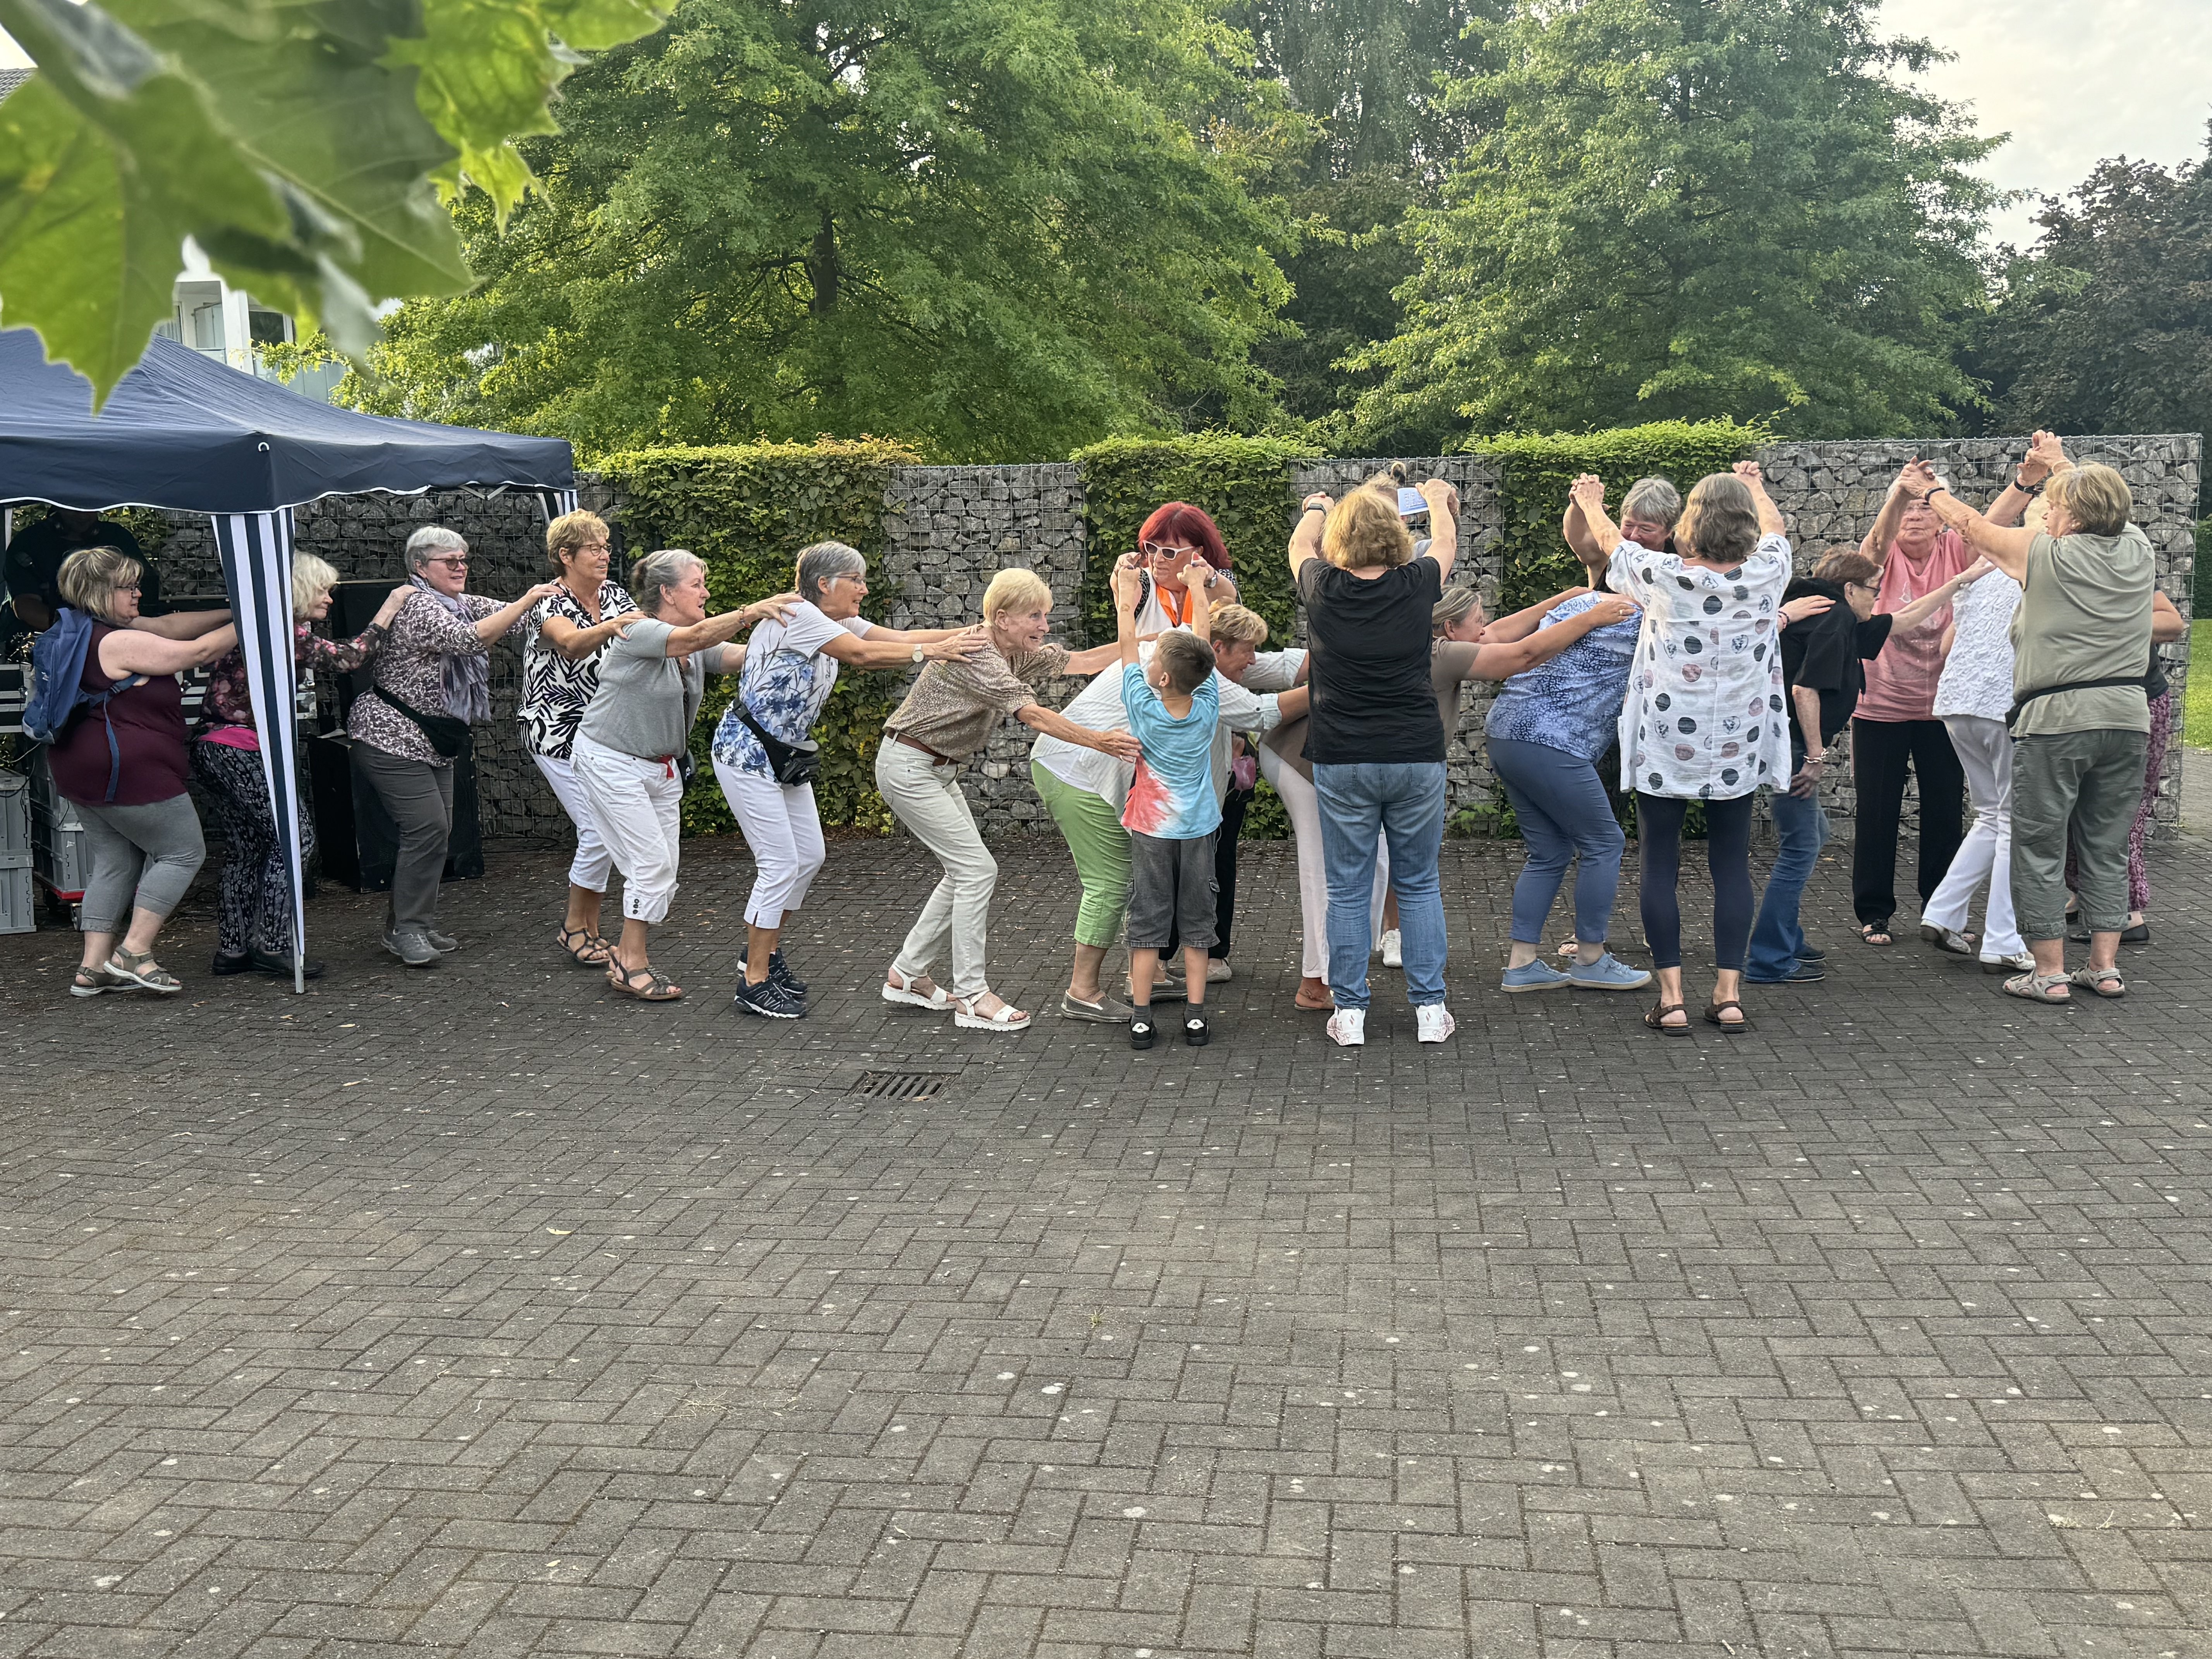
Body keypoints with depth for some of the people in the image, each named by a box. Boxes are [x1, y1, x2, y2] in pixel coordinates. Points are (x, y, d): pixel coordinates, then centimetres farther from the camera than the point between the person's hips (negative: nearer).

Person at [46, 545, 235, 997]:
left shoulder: (81, 631, 11)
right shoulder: (119, 643, -20)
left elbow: (171, 627, 10)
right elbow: (198, 652, -16)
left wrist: (231, 612, 5)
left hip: (83, 773, 10)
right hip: (129, 774, -10)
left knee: (115, 862, 16)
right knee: (184, 853, 3)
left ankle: (93, 967, 15)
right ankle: (134, 953, 2)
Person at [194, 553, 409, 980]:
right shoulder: (287, 631, -12)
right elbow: (347, 658, -7)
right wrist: (390, 608, 0)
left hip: (213, 750, 10)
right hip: (242, 752, -10)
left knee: (247, 847, 15)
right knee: (295, 837, -3)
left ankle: (232, 949, 18)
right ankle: (273, 945, -4)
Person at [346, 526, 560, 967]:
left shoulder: (462, 604, 12)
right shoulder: (418, 607, -17)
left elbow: (510, 616, 4)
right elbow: (468, 639, -32)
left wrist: (548, 596, -15)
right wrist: (528, 600, -34)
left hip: (433, 741, 9)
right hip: (392, 738, -9)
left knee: (435, 830, 8)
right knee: (427, 827, -14)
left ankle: (411, 926, 16)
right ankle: (407, 931, -5)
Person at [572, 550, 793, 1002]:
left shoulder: (695, 647, 5)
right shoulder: (639, 634, -19)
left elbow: (744, 657, -9)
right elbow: (697, 636, -36)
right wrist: (752, 612, -46)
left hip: (661, 767, 8)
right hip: (612, 762, -8)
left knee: (663, 869, 5)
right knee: (652, 862, -11)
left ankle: (627, 958, 18)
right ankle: (632, 964, -1)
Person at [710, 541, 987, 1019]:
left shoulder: (839, 622, 8)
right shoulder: (796, 615, -19)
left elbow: (899, 637, -1)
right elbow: (862, 653, -27)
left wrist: (966, 634, -12)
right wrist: (934, 652, -29)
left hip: (785, 753, 10)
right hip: (747, 751, -9)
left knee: (810, 857, 10)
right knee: (780, 863, -9)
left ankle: (764, 951, 28)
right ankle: (755, 982, 0)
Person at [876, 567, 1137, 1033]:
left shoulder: (1019, 654, 4)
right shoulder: (975, 654, -25)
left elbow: (1082, 661, 7)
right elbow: (1033, 715, -33)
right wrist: (1099, 742, -39)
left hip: (939, 769, 10)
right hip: (907, 767, -10)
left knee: (966, 872, 10)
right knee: (977, 869, -11)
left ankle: (906, 975, 20)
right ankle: (971, 998, -6)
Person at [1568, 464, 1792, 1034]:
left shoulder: (1664, 577, -15)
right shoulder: (1765, 574, -8)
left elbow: (1611, 542, 6)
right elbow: (1774, 527, 17)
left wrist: (1591, 503, 28)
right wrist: (1756, 486, 38)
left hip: (1664, 747, -2)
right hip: (1737, 750, 3)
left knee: (1660, 865, 5)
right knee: (1732, 864, 9)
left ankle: (1671, 997, 2)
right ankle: (1729, 995, 9)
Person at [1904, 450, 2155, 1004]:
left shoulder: (2049, 555, -8)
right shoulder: (2138, 550, 6)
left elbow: (1976, 527, 7)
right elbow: (2103, 509, 28)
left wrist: (1930, 490, 26)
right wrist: (2060, 467, 43)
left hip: (2056, 719, -5)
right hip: (2127, 715, 6)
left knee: (2039, 849, 3)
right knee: (2106, 847, 13)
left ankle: (2050, 973, 4)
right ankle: (2105, 968, 15)